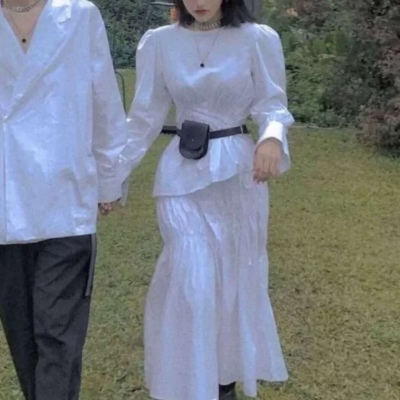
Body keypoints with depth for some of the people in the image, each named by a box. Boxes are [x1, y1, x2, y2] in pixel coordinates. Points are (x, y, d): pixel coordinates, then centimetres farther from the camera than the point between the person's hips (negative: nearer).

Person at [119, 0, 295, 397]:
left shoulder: (259, 40, -4)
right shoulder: (158, 43, 0)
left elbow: (273, 105, -3)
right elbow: (144, 118, 4)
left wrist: (272, 137, -26)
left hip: (238, 173, 0)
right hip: (182, 175, 0)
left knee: (235, 278, 11)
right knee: (190, 281, -6)